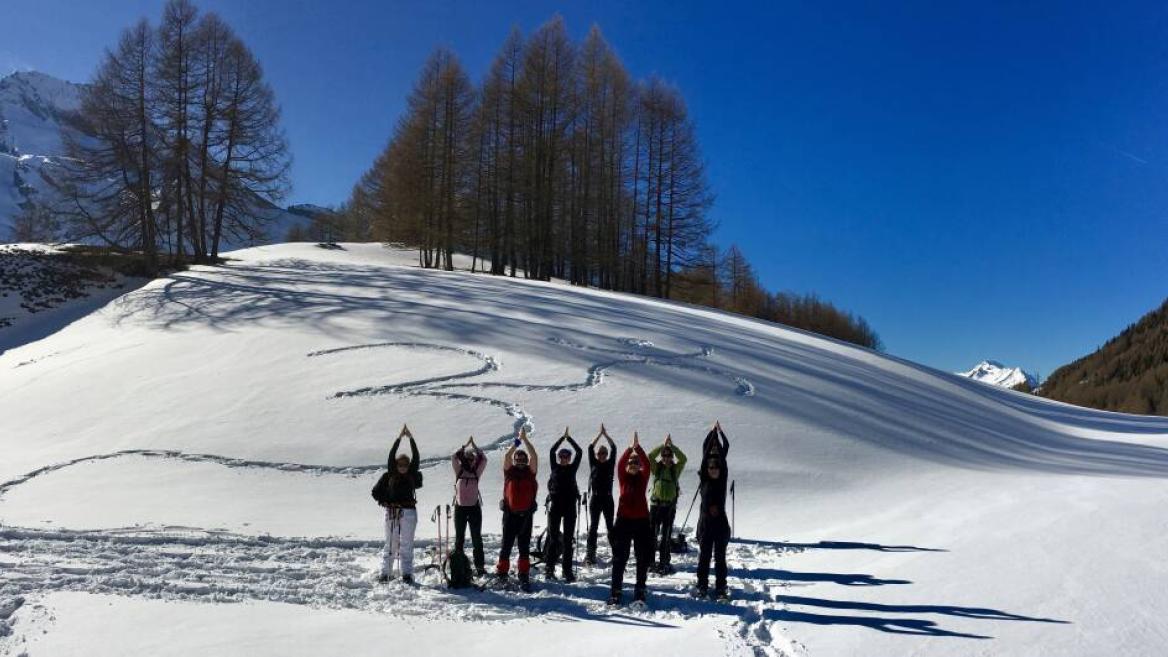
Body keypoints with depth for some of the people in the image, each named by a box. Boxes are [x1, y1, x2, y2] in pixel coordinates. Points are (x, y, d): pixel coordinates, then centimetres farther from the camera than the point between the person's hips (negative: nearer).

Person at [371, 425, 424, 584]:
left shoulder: (412, 475, 4)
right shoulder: (389, 475, 3)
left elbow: (416, 457, -5)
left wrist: (411, 438, -9)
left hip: (409, 512, 0)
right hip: (391, 513, 0)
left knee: (406, 544, -2)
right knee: (390, 544, 6)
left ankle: (407, 574, -1)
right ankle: (386, 573, 12)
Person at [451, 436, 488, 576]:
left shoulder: (476, 473, 5)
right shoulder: (459, 472, 3)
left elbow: (484, 459, -1)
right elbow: (453, 457, -7)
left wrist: (474, 446, 3)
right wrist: (466, 446, -3)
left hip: (474, 508, 1)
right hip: (460, 508, -1)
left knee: (477, 538, 3)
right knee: (459, 538, 6)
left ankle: (480, 566, 6)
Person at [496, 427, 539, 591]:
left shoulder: (530, 472, 5)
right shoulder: (509, 471, 4)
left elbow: (534, 456, -7)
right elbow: (506, 456, -10)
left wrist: (525, 439, -9)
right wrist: (518, 440, -11)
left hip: (526, 514, 1)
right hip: (510, 514, -1)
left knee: (524, 547, 5)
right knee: (506, 545, 5)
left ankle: (524, 576, 10)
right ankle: (501, 573, 15)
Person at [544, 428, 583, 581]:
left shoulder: (572, 468, 10)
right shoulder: (555, 467, 8)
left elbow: (579, 452, 5)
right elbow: (552, 451, 1)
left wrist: (569, 438, 7)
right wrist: (563, 437, 2)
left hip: (570, 506, 1)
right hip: (555, 505, -1)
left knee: (568, 539, 3)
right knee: (553, 537, -1)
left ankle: (568, 570, 4)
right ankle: (549, 567, 4)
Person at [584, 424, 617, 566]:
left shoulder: (610, 464, 8)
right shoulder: (593, 464, 7)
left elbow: (614, 448, 0)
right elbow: (590, 448, -1)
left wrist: (605, 435, -1)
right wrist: (600, 434, -1)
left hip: (607, 498, 1)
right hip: (595, 498, -1)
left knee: (610, 525, 3)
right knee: (593, 526, -1)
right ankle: (590, 554, -2)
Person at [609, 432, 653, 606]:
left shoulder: (643, 477, 7)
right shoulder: (623, 477, 6)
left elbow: (647, 464, -9)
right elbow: (620, 464, -12)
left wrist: (638, 448, -18)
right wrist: (630, 448, -21)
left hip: (641, 520, 1)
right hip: (624, 519, -1)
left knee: (643, 558, 3)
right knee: (619, 557, 1)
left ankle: (640, 590, 12)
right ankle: (615, 592, 4)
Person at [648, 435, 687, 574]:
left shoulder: (676, 469, 6)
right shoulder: (657, 468, 5)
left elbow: (683, 459, -10)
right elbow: (650, 456, -10)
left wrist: (671, 445, -12)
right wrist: (663, 445, -12)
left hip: (670, 505, 0)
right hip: (656, 504, 0)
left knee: (666, 536, 3)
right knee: (652, 533, 0)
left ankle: (663, 563, 8)